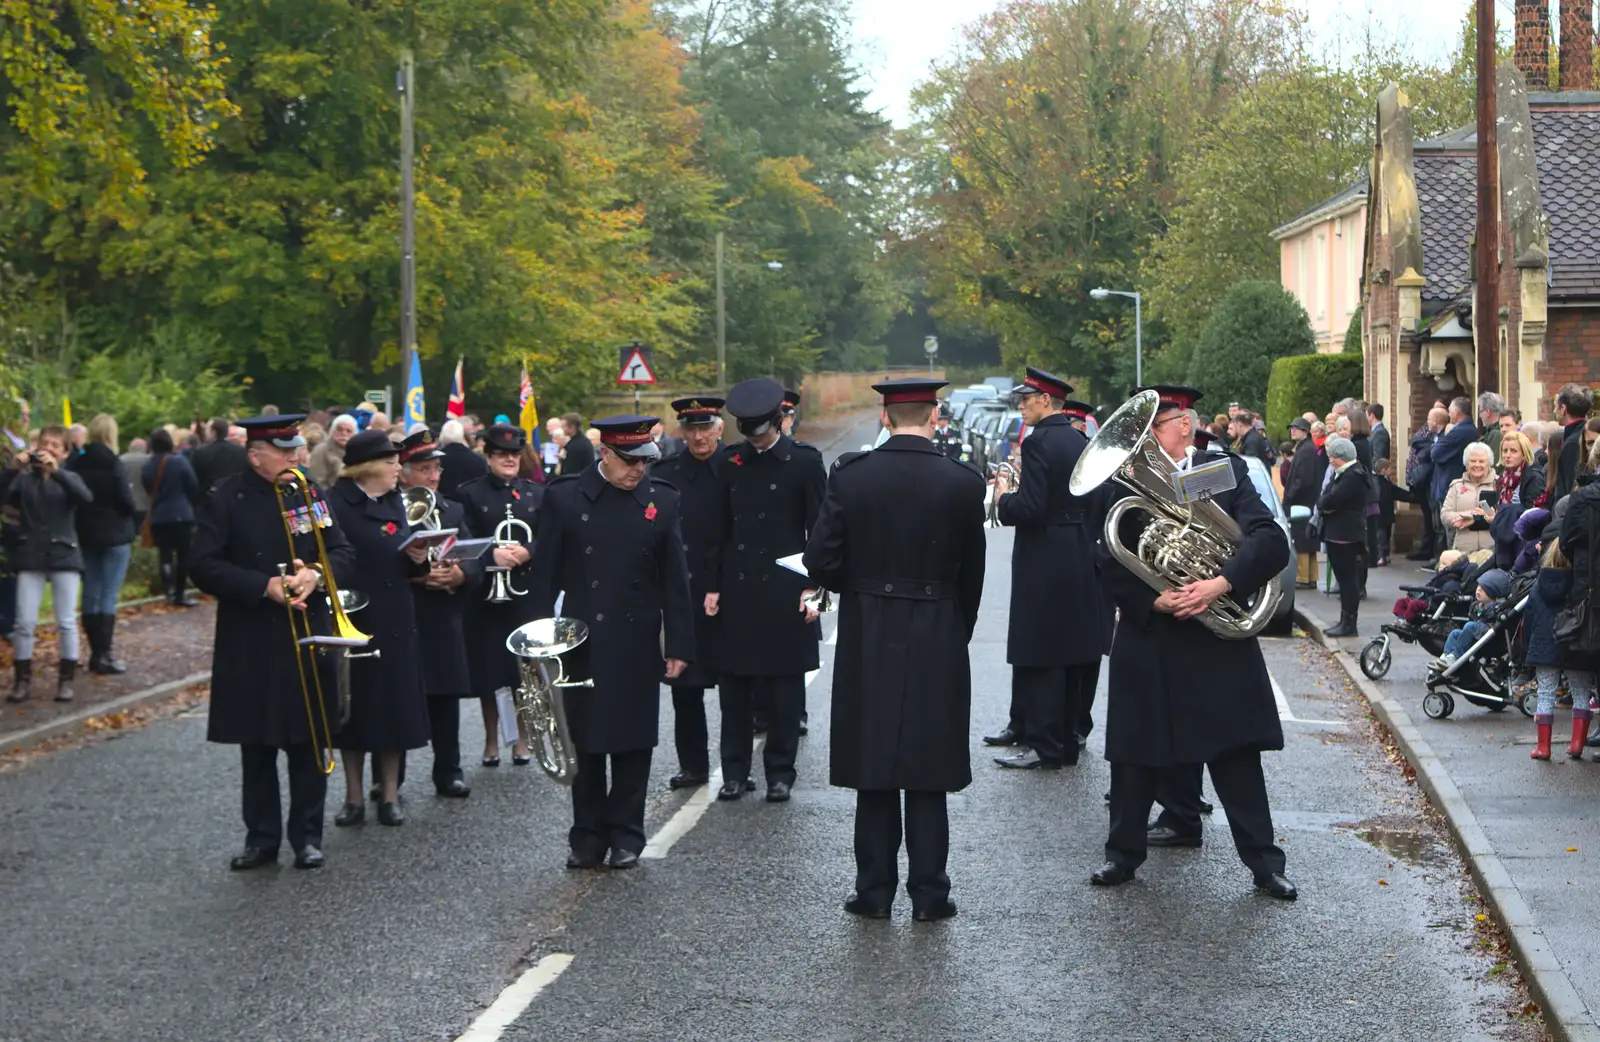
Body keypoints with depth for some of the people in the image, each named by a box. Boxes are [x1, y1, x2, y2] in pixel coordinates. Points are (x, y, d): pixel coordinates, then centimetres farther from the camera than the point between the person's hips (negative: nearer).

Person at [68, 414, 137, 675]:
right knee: (109, 595, -4)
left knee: (91, 594, 10)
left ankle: (95, 652, 13)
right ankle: (104, 655, -7)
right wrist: (127, 517, 6)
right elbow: (126, 500, -15)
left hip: (86, 535, 5)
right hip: (114, 535, -5)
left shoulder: (76, 464, 1)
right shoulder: (112, 463, -14)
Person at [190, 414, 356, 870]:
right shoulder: (225, 501, -4)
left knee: (308, 744, 7)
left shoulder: (310, 494, 5)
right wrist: (264, 586, -19)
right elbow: (206, 566, -10)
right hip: (250, 648, -2)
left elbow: (344, 551, 6)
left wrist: (317, 575, -16)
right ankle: (262, 838, 17)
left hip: (307, 641, 2)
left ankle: (307, 837, 16)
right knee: (257, 748, 7)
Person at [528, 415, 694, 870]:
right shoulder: (563, 496, -1)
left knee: (633, 744, 5)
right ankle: (588, 836, 15)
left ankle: (626, 836, 15)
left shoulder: (661, 500, 2)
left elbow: (674, 580, 4)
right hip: (579, 642, 0)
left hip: (637, 646, 0)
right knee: (584, 742, 5)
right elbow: (544, 573, 1)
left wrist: (678, 644, 1)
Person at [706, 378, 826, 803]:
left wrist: (813, 587, -7)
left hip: (784, 588, -3)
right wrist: (713, 586, 6)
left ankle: (780, 773, 11)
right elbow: (721, 528, 11)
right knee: (733, 683, 5)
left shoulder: (804, 461, -2)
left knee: (784, 684, 2)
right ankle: (735, 771, 14)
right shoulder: (730, 461, 8)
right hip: (737, 588, 3)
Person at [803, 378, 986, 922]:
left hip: (866, 642, 1)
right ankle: (929, 893, 9)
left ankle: (875, 890, 13)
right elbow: (971, 575, 1)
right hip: (937, 645, 0)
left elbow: (820, 561, -7)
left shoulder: (850, 475, -7)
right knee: (927, 776, 6)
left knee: (874, 774, 9)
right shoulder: (963, 483, -7)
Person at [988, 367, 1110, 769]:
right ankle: (1070, 736, 23)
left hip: (1046, 564, -8)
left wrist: (1003, 498, -5)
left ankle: (1045, 746, 0)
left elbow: (1029, 508, -22)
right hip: (1084, 562, 9)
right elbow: (1100, 504, 14)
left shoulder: (1039, 442, -15)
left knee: (1040, 657, -3)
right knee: (1076, 652, 14)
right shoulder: (1083, 442, 10)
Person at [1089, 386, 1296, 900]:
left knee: (1235, 754, 2)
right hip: (1147, 639, 2)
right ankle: (1124, 852, 24)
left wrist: (1221, 584, -25)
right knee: (1135, 752, 8)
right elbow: (1110, 563, -2)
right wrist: (1152, 600, -18)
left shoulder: (1227, 473, -1)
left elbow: (1272, 542, -12)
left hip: (1218, 639, -2)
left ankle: (1263, 862, 11)